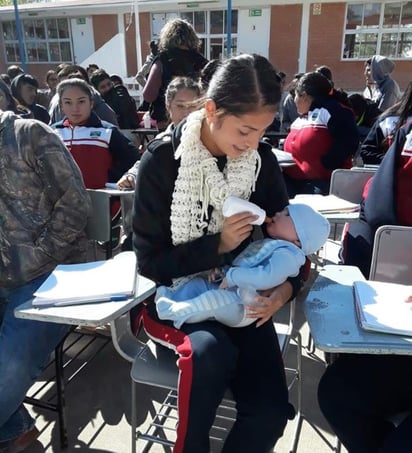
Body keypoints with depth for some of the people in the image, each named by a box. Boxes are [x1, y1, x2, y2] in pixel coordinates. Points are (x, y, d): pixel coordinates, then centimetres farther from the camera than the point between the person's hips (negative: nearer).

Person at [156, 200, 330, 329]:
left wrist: (232, 276, -25)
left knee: (213, 298, -34)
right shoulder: (265, 244, 22)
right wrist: (222, 271, 8)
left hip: (242, 304, -11)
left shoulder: (287, 254, -12)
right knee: (198, 282, 9)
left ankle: (175, 313, -29)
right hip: (228, 289, 11)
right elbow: (241, 265, 29)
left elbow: (269, 277, -31)